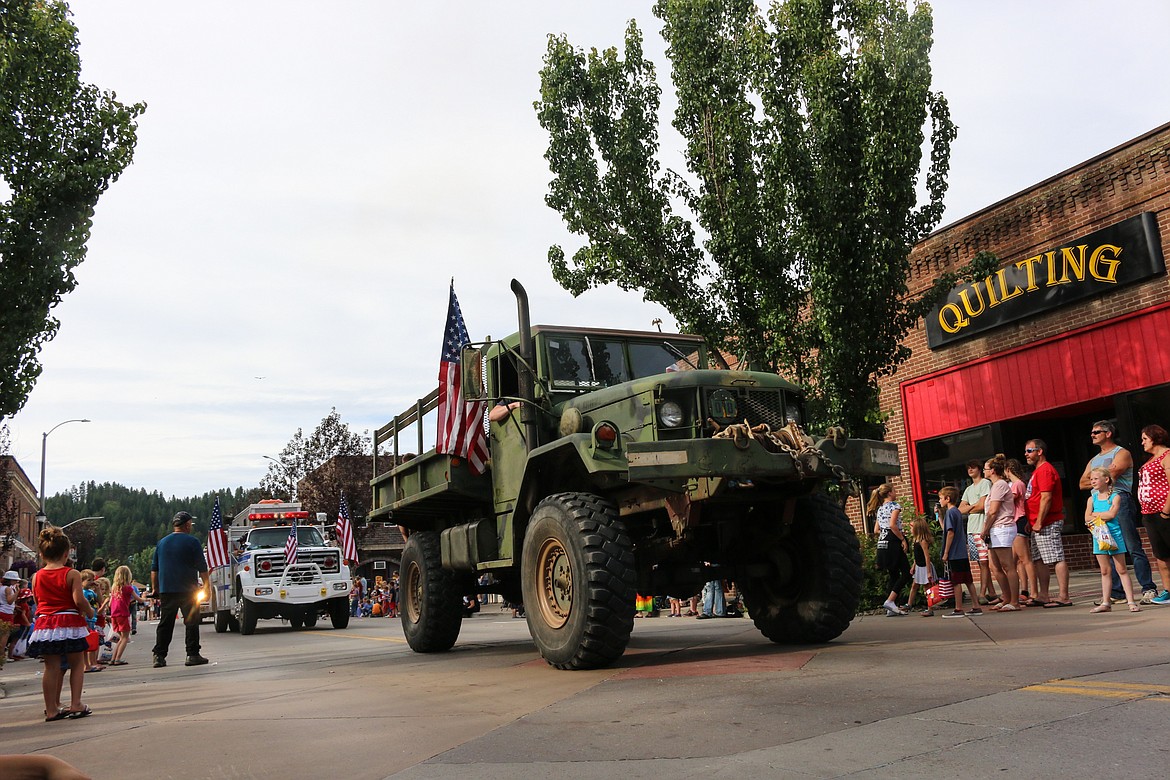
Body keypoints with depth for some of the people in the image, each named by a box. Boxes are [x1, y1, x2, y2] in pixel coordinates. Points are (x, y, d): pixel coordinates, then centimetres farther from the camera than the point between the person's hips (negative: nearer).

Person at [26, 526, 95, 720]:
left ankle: (51, 708, 10)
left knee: (51, 667, 8)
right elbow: (79, 600, -15)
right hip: (69, 622, -4)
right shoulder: (72, 574, -8)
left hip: (44, 623, 4)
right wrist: (89, 612, 3)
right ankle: (76, 704, 5)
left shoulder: (37, 577, 6)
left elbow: (38, 602, 12)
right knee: (77, 664, 9)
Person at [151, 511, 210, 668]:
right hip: (188, 590, -4)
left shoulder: (162, 542, 12)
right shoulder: (192, 542, -4)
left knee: (165, 624, 8)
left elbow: (154, 569, 16)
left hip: (166, 590, 5)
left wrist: (155, 589, 22)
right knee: (191, 623, 1)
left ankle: (159, 656, 6)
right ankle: (192, 654, -1)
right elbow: (202, 568, -5)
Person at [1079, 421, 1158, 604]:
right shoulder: (1094, 460, 24)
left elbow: (1110, 476, -14)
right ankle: (1116, 592, 10)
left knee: (1133, 548, -10)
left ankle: (1148, 589, -8)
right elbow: (1083, 484, 12)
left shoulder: (1122, 453, 2)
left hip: (1120, 501, -7)